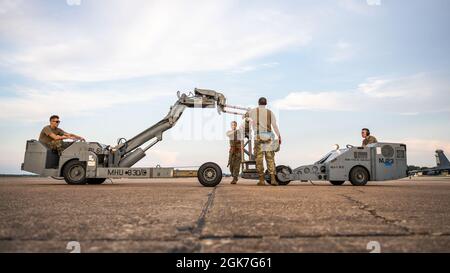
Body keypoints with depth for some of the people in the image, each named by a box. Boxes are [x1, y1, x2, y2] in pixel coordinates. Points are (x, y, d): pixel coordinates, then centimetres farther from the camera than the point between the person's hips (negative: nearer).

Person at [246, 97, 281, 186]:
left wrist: (246, 115, 51)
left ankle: (261, 180, 0)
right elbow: (275, 125, -2)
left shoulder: (254, 111, 7)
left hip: (258, 136, -1)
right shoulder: (270, 112, 7)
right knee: (270, 158, 3)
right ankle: (273, 179, -3)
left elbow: (246, 115, 28)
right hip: (268, 136, 1)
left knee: (259, 158, 1)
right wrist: (279, 136, -2)